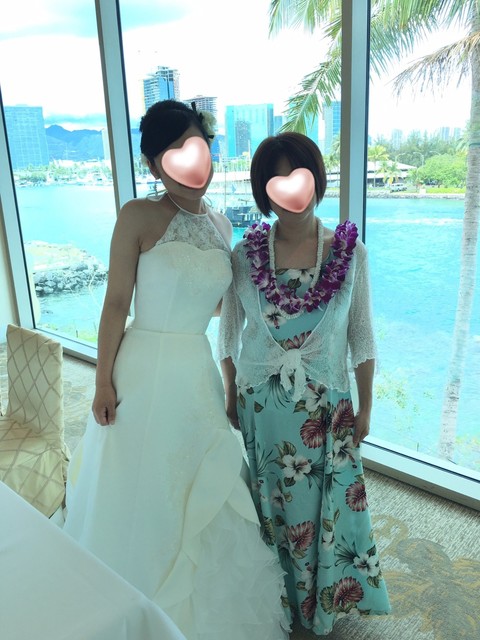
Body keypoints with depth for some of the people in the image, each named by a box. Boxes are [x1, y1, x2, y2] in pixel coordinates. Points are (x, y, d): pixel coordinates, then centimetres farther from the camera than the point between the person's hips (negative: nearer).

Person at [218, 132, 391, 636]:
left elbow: (361, 336, -2)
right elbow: (229, 333, 2)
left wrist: (365, 406, 2)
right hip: (261, 405, 1)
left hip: (326, 405, 0)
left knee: (326, 503, 13)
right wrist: (230, 397, 7)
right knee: (270, 502, 16)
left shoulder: (350, 252, -9)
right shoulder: (244, 255, -9)